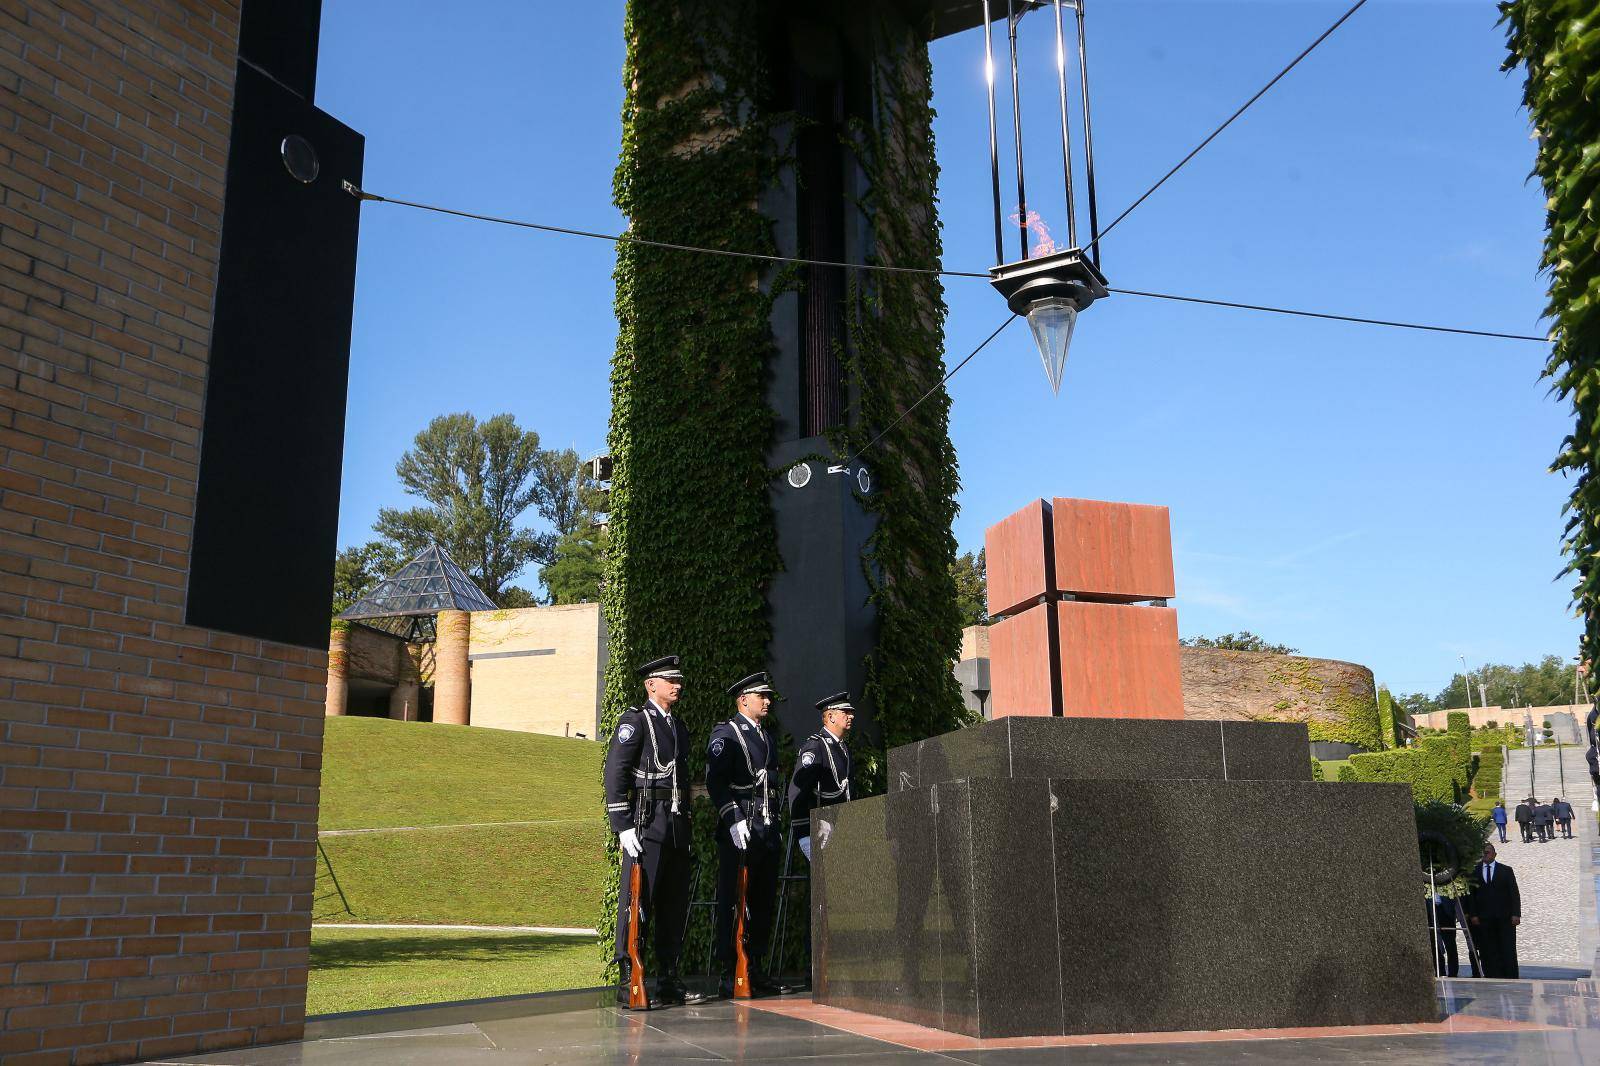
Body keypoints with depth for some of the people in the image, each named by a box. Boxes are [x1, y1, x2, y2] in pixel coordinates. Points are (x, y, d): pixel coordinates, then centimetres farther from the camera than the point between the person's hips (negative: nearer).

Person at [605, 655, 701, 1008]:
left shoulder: (679, 727, 21)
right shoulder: (634, 721, -3)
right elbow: (615, 773, -11)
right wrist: (623, 827, -16)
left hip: (677, 824, 8)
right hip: (646, 823, -8)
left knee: (675, 904, 9)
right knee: (637, 901, -8)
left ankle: (669, 982, 17)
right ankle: (628, 982, -2)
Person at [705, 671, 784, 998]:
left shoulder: (767, 738, 22)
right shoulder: (725, 734, -3)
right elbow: (715, 781, -12)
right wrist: (733, 820, -20)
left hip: (768, 832, 8)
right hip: (738, 832, -8)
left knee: (763, 903, 10)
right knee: (732, 903, -6)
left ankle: (754, 969, 18)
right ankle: (728, 975, -3)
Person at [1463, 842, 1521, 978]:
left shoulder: (1506, 870, 8)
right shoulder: (1474, 872, 8)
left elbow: (1514, 893, 4)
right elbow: (1471, 895, 8)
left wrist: (1516, 914, -6)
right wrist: (1473, 914, -2)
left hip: (1505, 917, -1)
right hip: (1483, 919, 1)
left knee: (1508, 951, 0)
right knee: (1488, 952, -1)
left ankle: (1511, 979, 6)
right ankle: (1492, 977, 2)